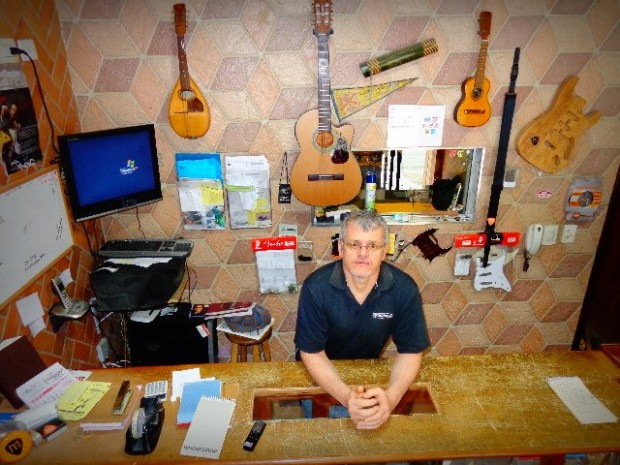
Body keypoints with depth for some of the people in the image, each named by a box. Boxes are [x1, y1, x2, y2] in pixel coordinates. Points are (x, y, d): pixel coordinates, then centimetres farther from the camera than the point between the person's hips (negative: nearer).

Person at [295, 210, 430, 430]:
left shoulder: (404, 289, -21)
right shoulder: (316, 287, -26)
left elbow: (410, 350, -12)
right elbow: (311, 351, -19)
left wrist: (391, 396, -30)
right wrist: (346, 397, -34)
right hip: (322, 372, -2)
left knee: (377, 412, -15)